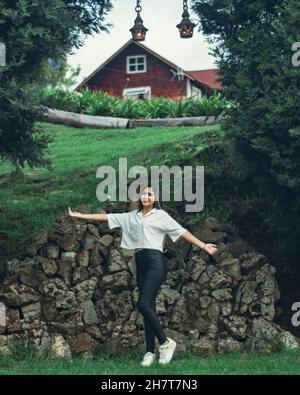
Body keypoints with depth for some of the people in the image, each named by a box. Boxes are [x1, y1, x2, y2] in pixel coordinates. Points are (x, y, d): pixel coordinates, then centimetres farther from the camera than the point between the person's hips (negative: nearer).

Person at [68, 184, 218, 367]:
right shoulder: (132, 216, 19)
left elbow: (181, 231, -2)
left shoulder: (161, 215, 4)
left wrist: (203, 246, -10)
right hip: (141, 263, 6)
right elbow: (108, 217, 19)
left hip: (155, 261, -6)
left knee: (144, 304, -17)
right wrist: (81, 216, 17)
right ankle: (150, 352, 5)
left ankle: (166, 342, -6)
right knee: (148, 307, 5)